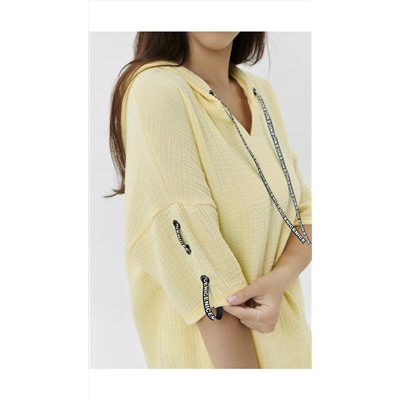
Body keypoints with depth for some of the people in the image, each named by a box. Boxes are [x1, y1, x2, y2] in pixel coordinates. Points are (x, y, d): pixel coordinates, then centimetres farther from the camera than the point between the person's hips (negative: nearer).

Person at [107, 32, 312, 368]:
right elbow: (192, 251, -23)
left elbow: (305, 210, 2)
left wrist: (280, 277, -17)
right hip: (206, 338, -6)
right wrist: (243, 363, -23)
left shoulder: (261, 94, 2)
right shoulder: (157, 90, -19)